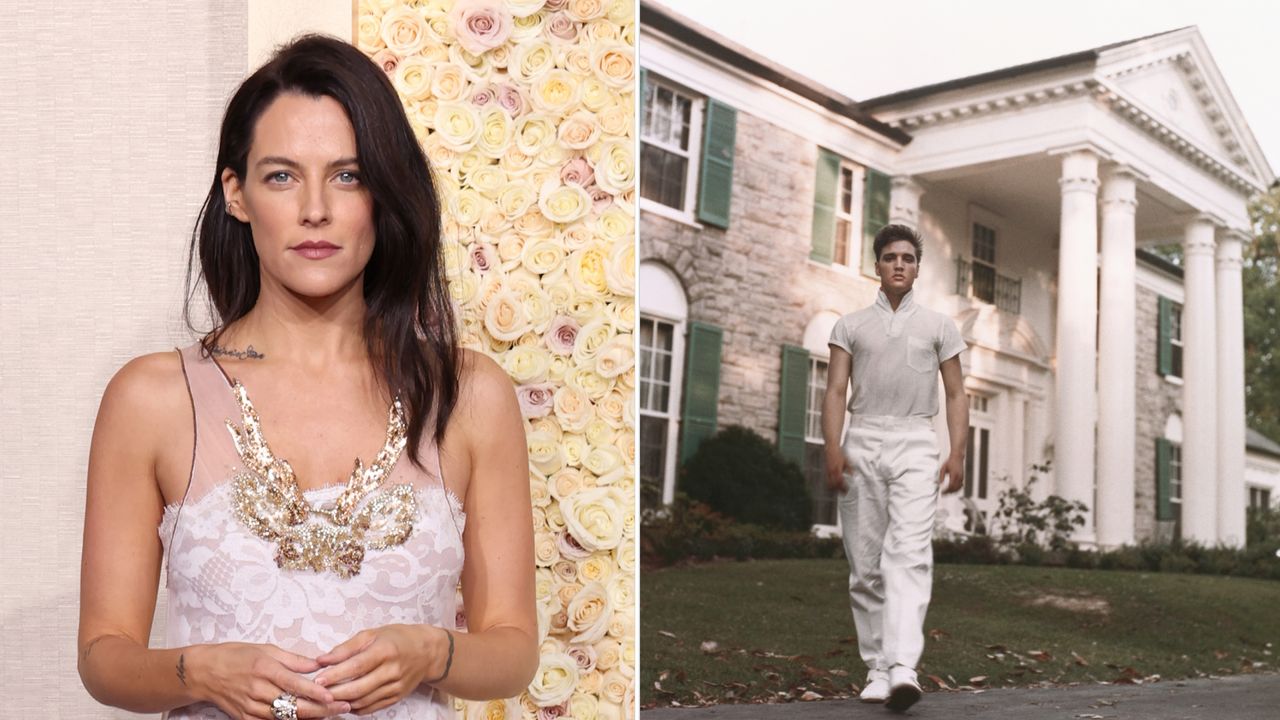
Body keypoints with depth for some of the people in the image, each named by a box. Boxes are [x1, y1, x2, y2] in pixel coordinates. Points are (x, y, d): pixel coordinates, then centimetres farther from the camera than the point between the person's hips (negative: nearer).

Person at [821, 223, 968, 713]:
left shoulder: (938, 326, 14)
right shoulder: (851, 326, 14)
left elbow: (956, 396, 11)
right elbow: (835, 392, 5)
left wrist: (957, 455, -2)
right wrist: (833, 449, -9)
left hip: (915, 443, -1)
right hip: (862, 444, 2)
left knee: (909, 555, -17)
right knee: (865, 564, 1)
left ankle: (903, 667, -27)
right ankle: (877, 670, 7)